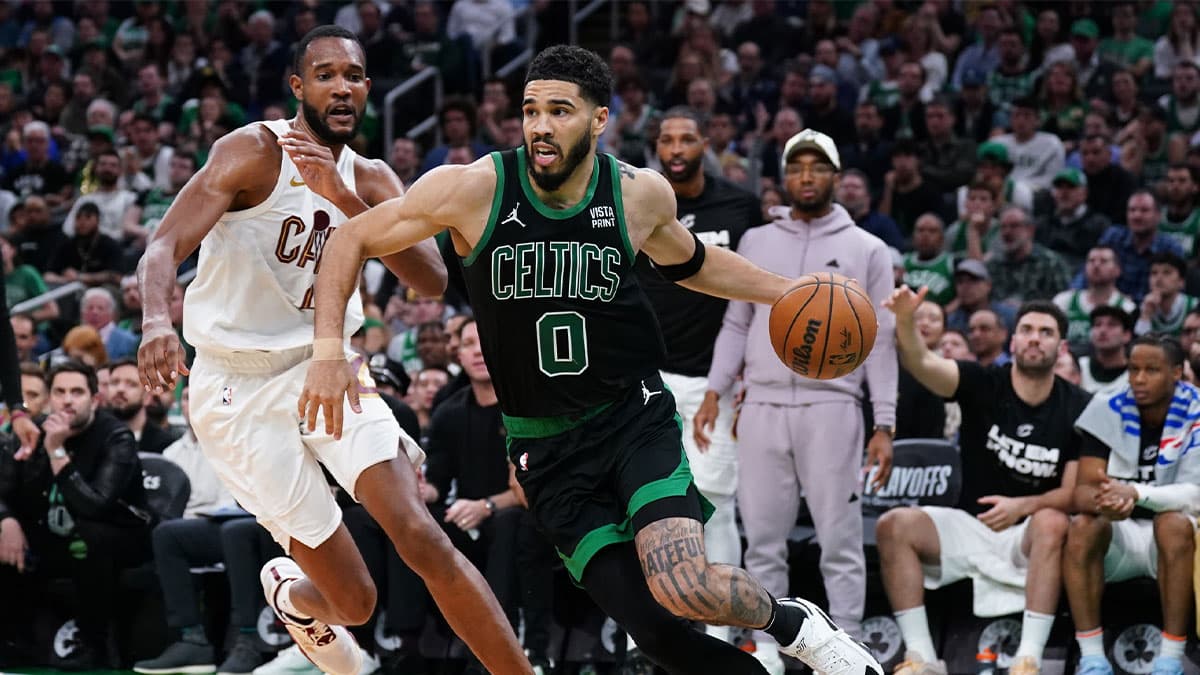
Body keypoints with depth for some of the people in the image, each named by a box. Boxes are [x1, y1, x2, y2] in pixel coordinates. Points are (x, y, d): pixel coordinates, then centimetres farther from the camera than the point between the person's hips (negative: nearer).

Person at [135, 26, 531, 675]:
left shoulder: (369, 179, 4)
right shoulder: (255, 152, -12)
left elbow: (432, 279, -11)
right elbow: (164, 246, -23)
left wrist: (344, 198, -24)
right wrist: (156, 320, -44)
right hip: (239, 386, -4)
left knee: (421, 538, -18)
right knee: (355, 600, -1)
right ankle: (288, 593, 35)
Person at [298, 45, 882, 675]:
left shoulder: (641, 193, -5)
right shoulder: (472, 189, -12)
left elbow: (690, 263, 18)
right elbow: (350, 241, -2)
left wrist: (788, 292, 9)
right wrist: (328, 351, -12)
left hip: (635, 416, 0)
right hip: (546, 448, 0)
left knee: (683, 587, -26)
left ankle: (791, 624, 5)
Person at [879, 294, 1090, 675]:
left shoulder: (1077, 408, -3)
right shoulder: (983, 385, -3)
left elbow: (1073, 494, -4)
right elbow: (922, 364, -21)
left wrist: (1022, 506, -23)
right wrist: (905, 321, -43)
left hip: (1028, 534, -2)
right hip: (970, 524, 2)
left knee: (1052, 522, -36)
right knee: (894, 525, -23)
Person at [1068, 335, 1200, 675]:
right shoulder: (1108, 410, -5)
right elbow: (1083, 489, -11)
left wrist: (1136, 493, -38)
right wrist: (1103, 501, -37)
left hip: (1168, 538, -2)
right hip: (1120, 536, 2)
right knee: (1082, 526, -29)